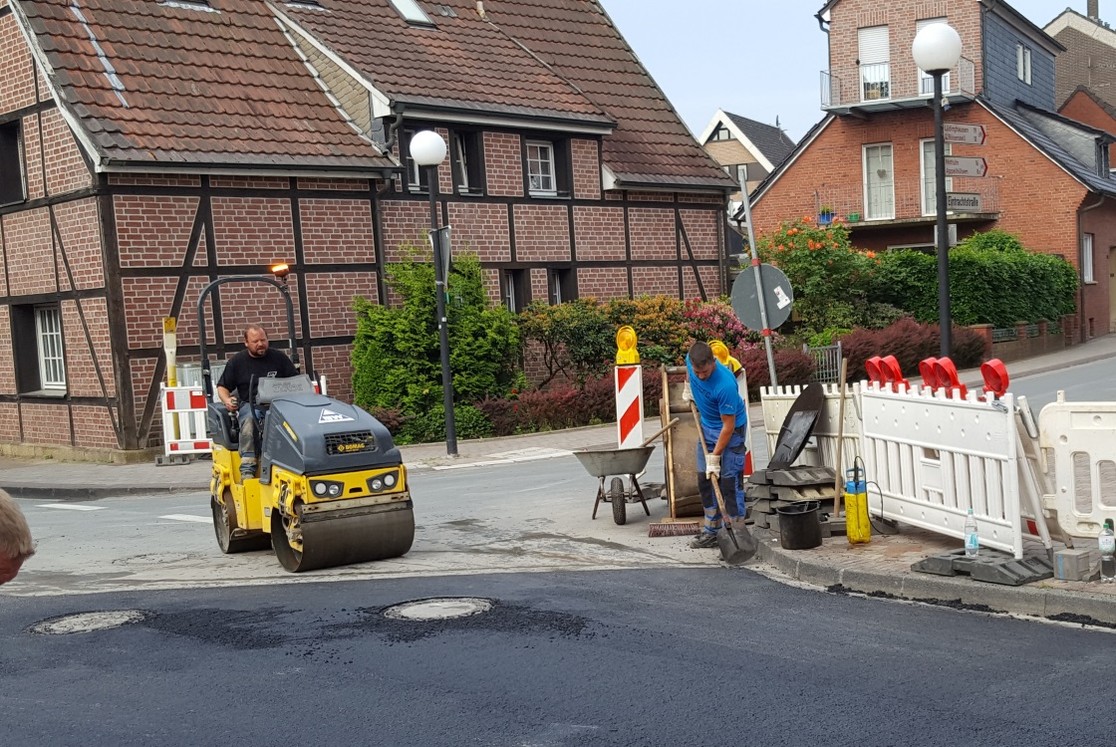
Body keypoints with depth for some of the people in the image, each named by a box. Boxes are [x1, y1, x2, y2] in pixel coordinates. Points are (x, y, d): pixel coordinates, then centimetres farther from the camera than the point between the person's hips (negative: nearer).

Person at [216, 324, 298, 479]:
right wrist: (227, 400, -7)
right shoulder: (236, 361, 9)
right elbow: (222, 387, 14)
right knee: (249, 419, -38)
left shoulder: (278, 358, 10)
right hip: (249, 404, 0)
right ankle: (247, 466, -36)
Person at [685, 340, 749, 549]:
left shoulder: (725, 385, -37)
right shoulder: (691, 360, -18)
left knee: (729, 482, -9)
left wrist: (715, 457, -24)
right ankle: (711, 531, 18)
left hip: (731, 430, -7)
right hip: (706, 426, 7)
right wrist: (689, 387, 10)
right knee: (704, 480, 9)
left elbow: (728, 426, -28)